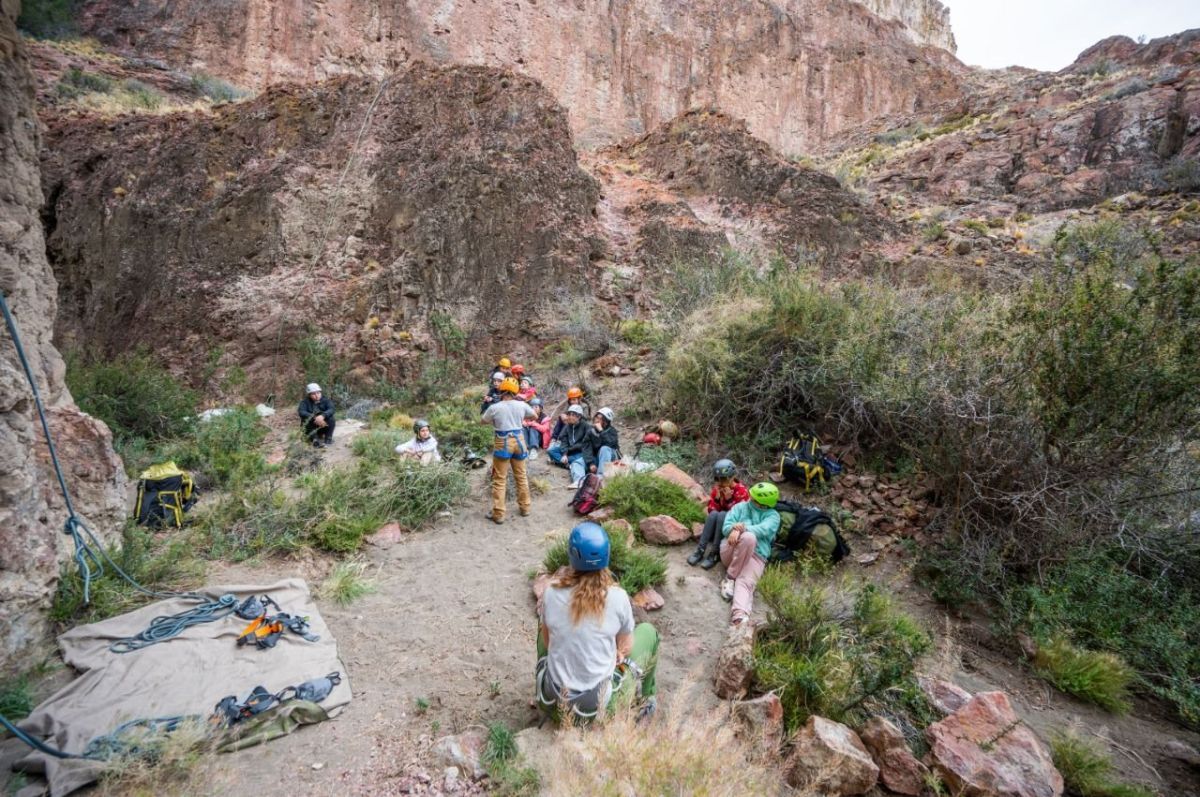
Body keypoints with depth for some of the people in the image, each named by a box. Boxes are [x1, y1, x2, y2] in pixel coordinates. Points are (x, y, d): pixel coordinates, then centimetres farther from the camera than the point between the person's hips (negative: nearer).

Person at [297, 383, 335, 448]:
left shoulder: (326, 399, -7)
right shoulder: (305, 401, -9)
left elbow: (331, 409, -25)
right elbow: (301, 412, -27)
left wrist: (322, 416, -46)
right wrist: (315, 418, -41)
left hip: (324, 425, 0)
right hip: (312, 427, 0)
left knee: (331, 420, -28)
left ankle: (328, 440, -15)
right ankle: (315, 439, -20)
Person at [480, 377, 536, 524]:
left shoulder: (494, 408, -10)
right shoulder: (522, 405, -3)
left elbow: (482, 421, 7)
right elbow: (534, 416, 15)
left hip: (502, 443, -3)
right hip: (518, 440, 3)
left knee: (499, 479, 4)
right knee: (521, 476, 17)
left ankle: (498, 514, 5)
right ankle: (525, 507, 27)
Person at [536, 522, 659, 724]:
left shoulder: (552, 592, -11)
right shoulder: (618, 597, -17)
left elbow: (547, 641, 6)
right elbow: (625, 647, 0)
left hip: (552, 703, 2)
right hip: (598, 708, -2)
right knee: (647, 631, 16)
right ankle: (645, 699, 36)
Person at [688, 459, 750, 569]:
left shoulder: (742, 491, -13)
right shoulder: (717, 488, -1)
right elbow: (711, 510, -4)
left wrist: (729, 499, -28)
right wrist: (717, 498, -21)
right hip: (717, 525, 4)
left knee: (722, 515, -33)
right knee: (714, 514, -29)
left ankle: (715, 554, -33)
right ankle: (700, 550, -31)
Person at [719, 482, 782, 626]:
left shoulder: (772, 516, 12)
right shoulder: (740, 507, 17)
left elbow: (764, 530, -10)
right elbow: (726, 526, 4)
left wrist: (744, 528, -24)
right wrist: (734, 530, -21)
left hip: (756, 556, 0)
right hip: (731, 551, 0)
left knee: (746, 582, -31)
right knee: (748, 537, -34)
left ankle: (740, 616, -54)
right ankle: (730, 578, -24)